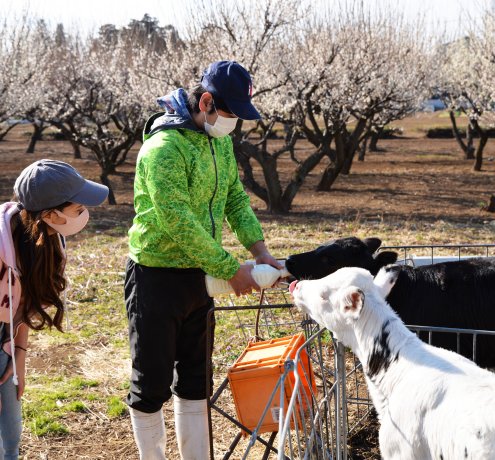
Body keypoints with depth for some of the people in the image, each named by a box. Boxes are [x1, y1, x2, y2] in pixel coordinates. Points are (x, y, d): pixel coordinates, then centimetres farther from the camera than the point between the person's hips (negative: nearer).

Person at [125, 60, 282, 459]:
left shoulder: (220, 141, 7)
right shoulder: (164, 148, -21)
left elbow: (236, 199, 11)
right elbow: (177, 222, -25)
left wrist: (260, 251, -3)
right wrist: (229, 268, -21)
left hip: (200, 275, 8)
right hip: (157, 279, -8)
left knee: (195, 380, 16)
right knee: (152, 383, 4)